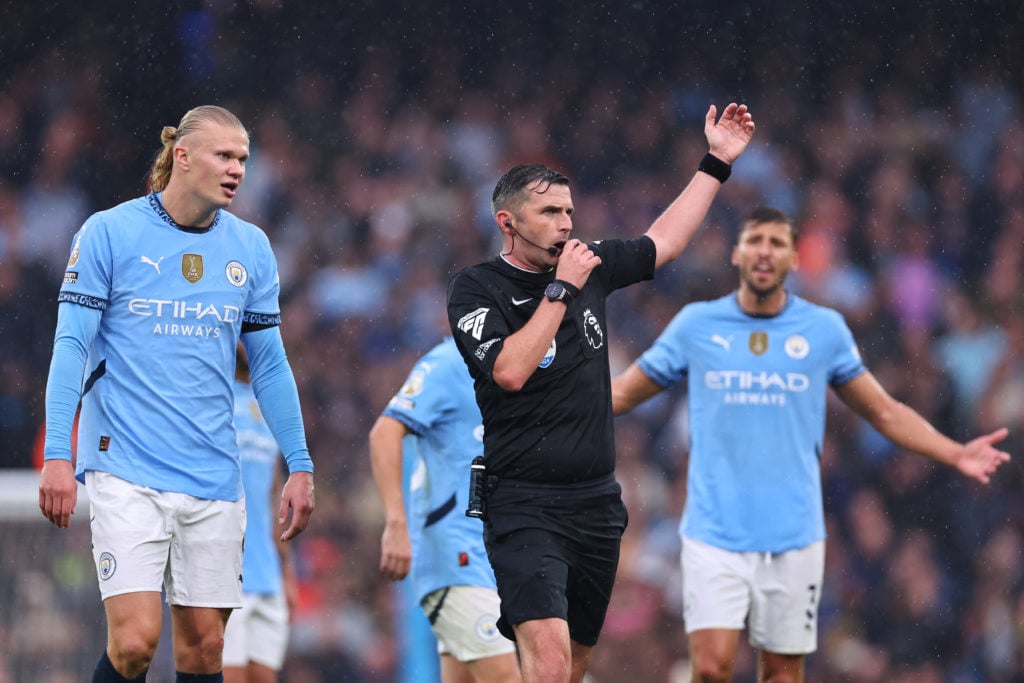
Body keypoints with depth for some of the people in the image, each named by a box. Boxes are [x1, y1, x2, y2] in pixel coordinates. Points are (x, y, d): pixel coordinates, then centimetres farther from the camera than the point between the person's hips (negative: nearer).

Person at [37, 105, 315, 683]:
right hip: (126, 475, -4)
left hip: (214, 479, 4)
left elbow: (269, 364, 15)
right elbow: (71, 347, -4)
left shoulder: (251, 248, 8)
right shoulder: (108, 233, -3)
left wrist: (300, 465, 10)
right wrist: (57, 455, -13)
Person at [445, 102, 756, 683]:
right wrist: (562, 289, -16)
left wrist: (718, 162, 29)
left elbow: (663, 243, 27)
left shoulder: (589, 265, 10)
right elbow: (511, 371, -20)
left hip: (598, 502, 7)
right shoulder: (476, 288, -6)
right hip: (525, 506, -6)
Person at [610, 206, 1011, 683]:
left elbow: (885, 412, 12)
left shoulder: (825, 329, 5)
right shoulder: (696, 325, 3)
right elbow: (621, 394, 12)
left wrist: (954, 454, 1)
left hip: (793, 536, 1)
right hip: (715, 533, -1)